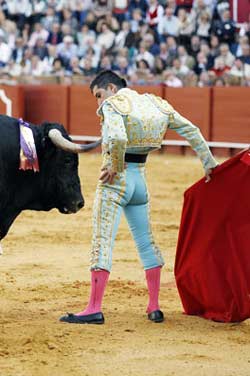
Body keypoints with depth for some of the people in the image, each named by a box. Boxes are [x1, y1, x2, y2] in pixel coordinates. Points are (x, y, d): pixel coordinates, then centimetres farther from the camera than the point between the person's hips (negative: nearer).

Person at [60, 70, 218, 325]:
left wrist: (114, 168, -16)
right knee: (146, 242, 16)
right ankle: (154, 307, 19)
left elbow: (118, 138, -30)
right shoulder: (154, 103, 11)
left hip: (115, 180, -7)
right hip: (140, 180, 7)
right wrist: (208, 163, 19)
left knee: (102, 242, -7)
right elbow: (191, 130, 13)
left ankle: (94, 309, -12)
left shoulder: (112, 104, -11)